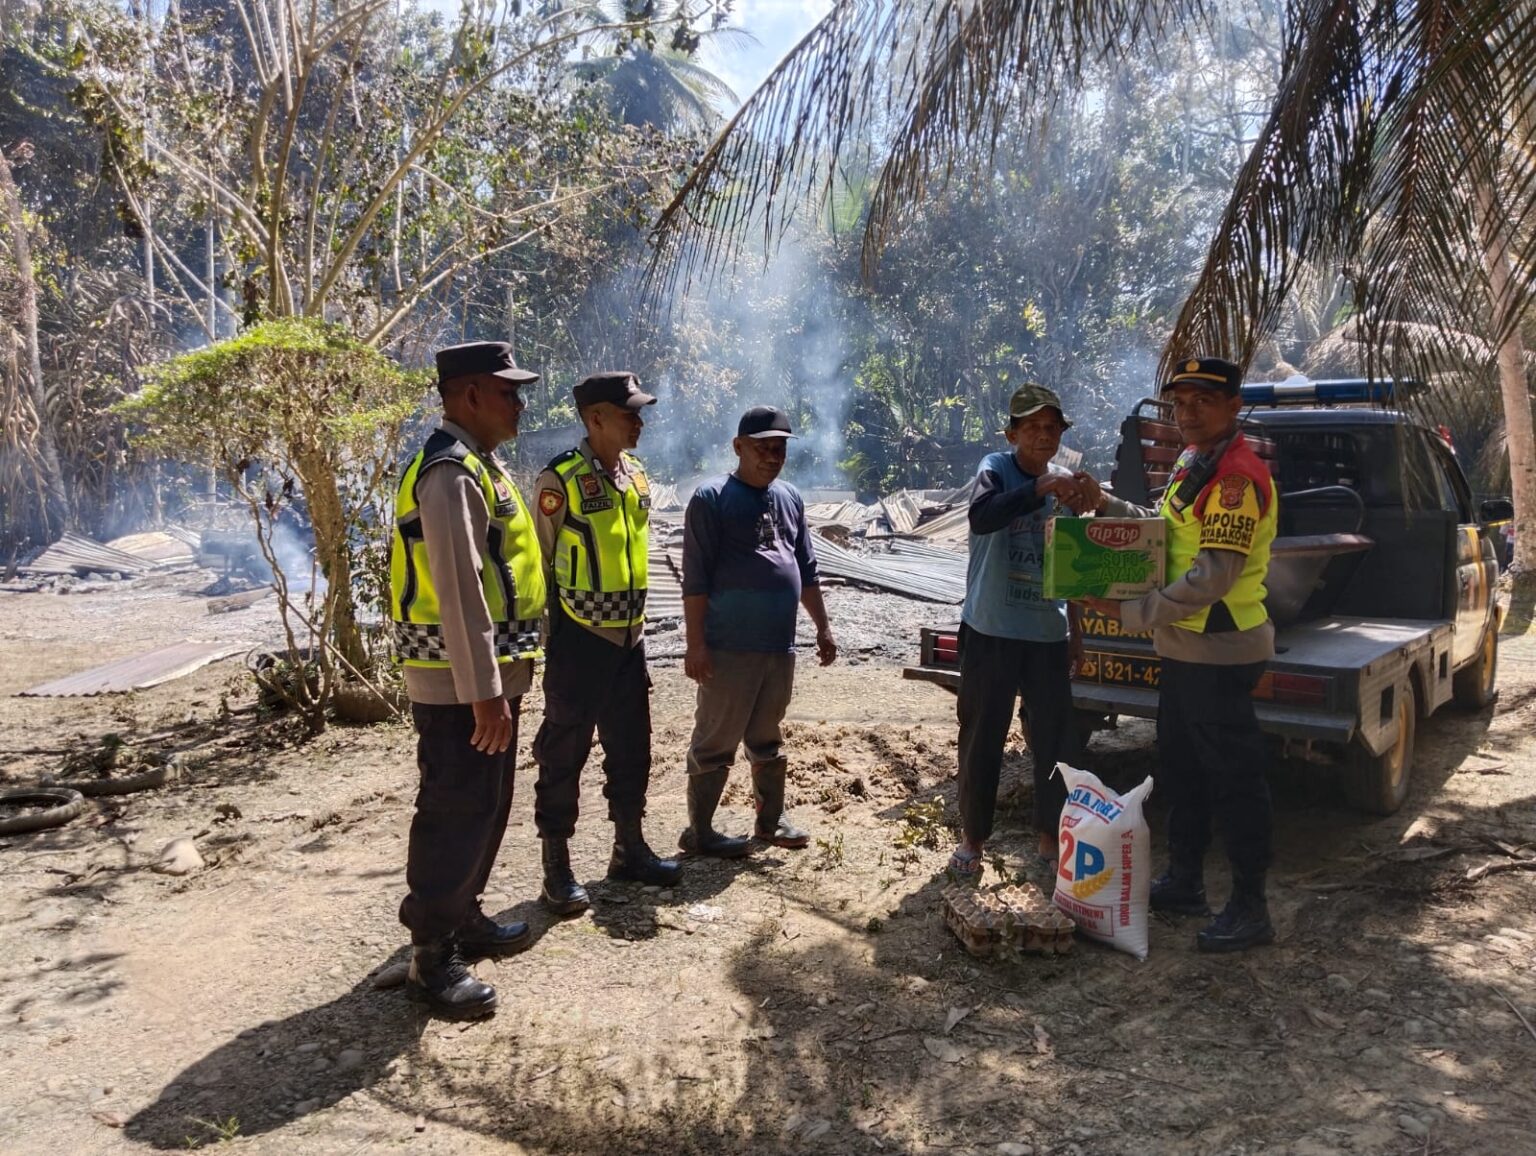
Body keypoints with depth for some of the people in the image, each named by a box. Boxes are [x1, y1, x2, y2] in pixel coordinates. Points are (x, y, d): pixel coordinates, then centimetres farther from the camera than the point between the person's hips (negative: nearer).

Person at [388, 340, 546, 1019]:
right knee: (454, 812, -1)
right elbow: (457, 592, -24)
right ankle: (432, 957, 11)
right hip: (459, 683, -10)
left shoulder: (478, 466, 15)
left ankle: (463, 920, 33)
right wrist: (484, 693, -24)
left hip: (488, 673, 10)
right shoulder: (451, 474, -18)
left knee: (486, 806, 19)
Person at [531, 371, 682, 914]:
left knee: (631, 747, 15)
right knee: (563, 753, 3)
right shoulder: (560, 479, -13)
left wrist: (637, 622, 17)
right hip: (579, 639, -7)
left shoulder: (636, 476, 9)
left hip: (629, 638, 7)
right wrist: (546, 640, -11)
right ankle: (557, 867, 14)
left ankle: (629, 848, 29)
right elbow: (540, 563, -10)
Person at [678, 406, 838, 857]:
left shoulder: (790, 498, 12)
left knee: (767, 739, 19)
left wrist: (823, 625, 16)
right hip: (730, 648, -6)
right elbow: (696, 577, -12)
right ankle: (698, 832, 15)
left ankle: (770, 820, 32)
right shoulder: (712, 498, -8)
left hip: (780, 646, 7)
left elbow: (806, 570, 18)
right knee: (716, 742, 2)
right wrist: (696, 643, -16)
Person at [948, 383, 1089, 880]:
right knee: (982, 739, 5)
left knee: (1057, 740, 9)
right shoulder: (996, 470, -7)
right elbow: (981, 517, -31)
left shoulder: (1065, 485, 9)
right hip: (991, 631, -4)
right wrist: (1039, 487, -42)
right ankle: (972, 837, 21)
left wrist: (1075, 631, 17)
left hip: (1048, 635, 5)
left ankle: (1050, 838, 26)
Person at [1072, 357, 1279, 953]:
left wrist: (1133, 613, -21)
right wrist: (1107, 504, 6)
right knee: (1181, 770, 19)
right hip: (1182, 647, 10)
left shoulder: (1238, 476, -20)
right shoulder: (1192, 461, 12)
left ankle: (1250, 910, 12)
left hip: (1219, 652, -10)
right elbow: (1165, 529, 22)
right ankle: (1184, 882, 34)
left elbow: (1214, 575, -25)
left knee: (1233, 777, 0)